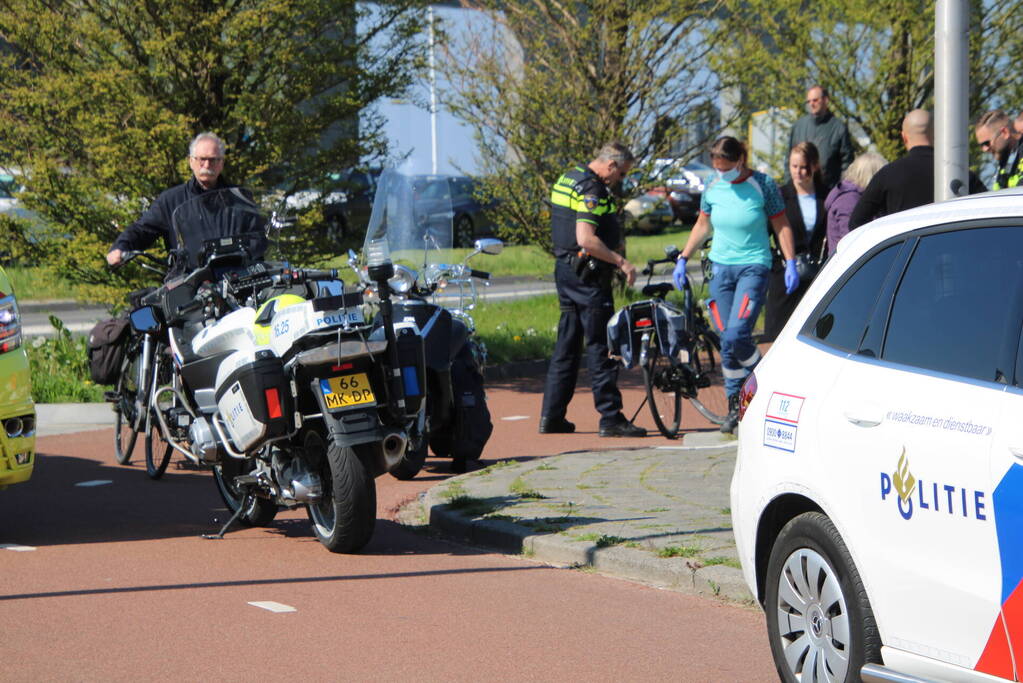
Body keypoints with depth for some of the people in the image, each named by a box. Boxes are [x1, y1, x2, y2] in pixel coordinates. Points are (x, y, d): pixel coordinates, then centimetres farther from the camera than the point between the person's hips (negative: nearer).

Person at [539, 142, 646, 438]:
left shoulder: (567, 179, 14)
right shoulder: (591, 189, -17)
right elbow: (586, 239, -26)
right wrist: (621, 262, -21)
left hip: (565, 269, 10)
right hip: (588, 275, -10)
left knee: (567, 344, 13)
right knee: (601, 347, -6)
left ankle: (552, 417, 15)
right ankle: (611, 418, -5)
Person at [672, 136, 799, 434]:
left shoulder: (763, 185, -6)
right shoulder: (712, 188, 5)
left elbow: (781, 225, 0)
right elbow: (702, 225, 18)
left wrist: (790, 264, -6)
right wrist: (682, 259, 12)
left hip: (753, 267, -4)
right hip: (721, 267, 4)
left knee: (736, 335, -19)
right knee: (727, 342, 2)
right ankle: (735, 407, 11)